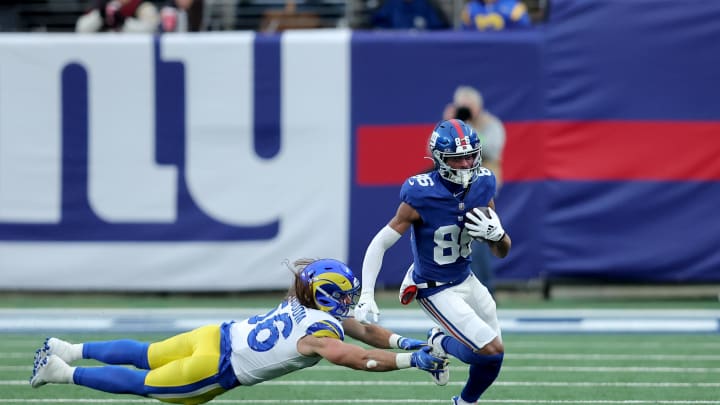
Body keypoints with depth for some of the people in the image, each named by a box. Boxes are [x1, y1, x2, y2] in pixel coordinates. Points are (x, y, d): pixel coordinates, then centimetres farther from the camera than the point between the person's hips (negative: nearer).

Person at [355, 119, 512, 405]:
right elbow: (380, 244, -21)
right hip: (436, 292, -6)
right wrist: (366, 296, -28)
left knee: (492, 358, 13)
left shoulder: (482, 186, -9)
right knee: (491, 349, -16)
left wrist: (495, 234, -24)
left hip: (465, 280, 7)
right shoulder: (421, 196, -27)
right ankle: (440, 344, 12)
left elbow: (502, 252, 0)